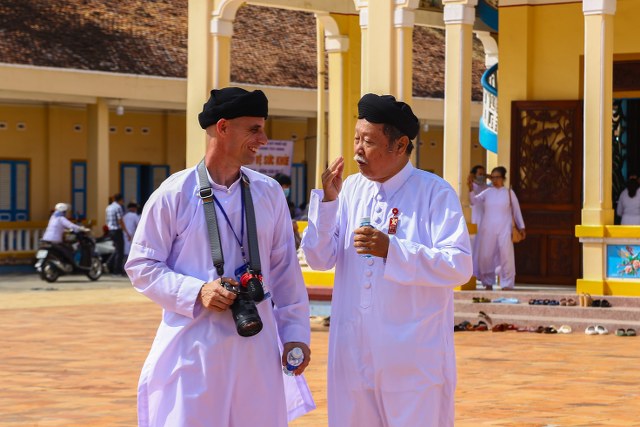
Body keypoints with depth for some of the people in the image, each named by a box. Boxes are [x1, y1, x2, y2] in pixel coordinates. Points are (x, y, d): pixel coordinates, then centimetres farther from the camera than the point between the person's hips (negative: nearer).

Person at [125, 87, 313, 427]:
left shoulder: (269, 193, 7)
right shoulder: (174, 194, -4)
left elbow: (285, 270, 12)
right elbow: (141, 266, 0)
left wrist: (295, 333, 7)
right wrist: (196, 292, -14)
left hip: (256, 345, 3)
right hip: (194, 345, -3)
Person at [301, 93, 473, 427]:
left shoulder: (435, 193, -6)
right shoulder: (349, 190, 7)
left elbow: (460, 267, -14)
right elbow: (319, 260, 5)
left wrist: (392, 250, -22)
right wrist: (327, 200, -8)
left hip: (413, 359, -4)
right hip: (353, 356, 4)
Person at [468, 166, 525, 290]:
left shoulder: (509, 192, 6)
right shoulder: (487, 192, 9)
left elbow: (516, 210, 10)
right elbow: (474, 201, 12)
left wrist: (521, 227, 9)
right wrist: (471, 189, -6)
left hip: (504, 229, -2)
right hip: (487, 229, 2)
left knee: (506, 255, -12)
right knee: (486, 256, 3)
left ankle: (507, 284, -8)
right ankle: (488, 282, 18)